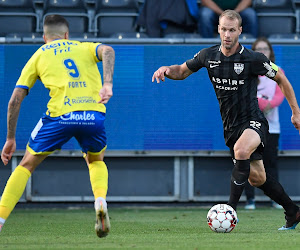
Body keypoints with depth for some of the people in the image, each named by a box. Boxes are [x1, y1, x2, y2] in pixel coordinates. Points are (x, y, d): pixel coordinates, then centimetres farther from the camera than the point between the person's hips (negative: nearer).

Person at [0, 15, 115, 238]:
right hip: (93, 114, 1)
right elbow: (107, 51, -1)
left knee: (27, 165, 18)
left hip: (60, 116, -1)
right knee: (96, 161, 31)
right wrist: (107, 84, -13)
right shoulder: (85, 48, 25)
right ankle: (100, 202, 2)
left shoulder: (38, 56, 23)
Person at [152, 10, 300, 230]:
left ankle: (231, 209, -34)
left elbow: (281, 79, 0)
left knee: (241, 150, -37)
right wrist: (166, 69, -9)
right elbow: (182, 72, 14)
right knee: (257, 177, 12)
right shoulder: (208, 56, -2)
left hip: (253, 121, -5)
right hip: (230, 125, 6)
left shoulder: (253, 59, -14)